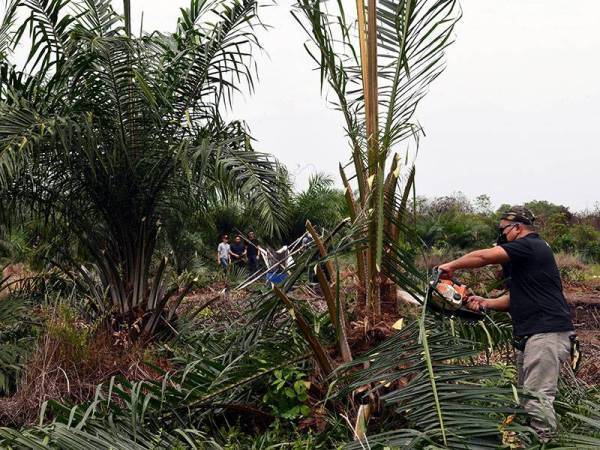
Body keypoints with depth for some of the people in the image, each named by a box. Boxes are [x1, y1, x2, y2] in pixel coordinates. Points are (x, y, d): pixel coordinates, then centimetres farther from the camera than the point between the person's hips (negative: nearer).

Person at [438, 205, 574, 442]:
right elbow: (516, 298, 22)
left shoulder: (530, 245, -10)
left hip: (547, 335, -11)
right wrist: (485, 303, 8)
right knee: (525, 395, 13)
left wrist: (451, 266, -2)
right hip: (531, 336, 11)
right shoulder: (524, 256, 22)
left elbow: (483, 256, -16)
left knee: (538, 398, -11)